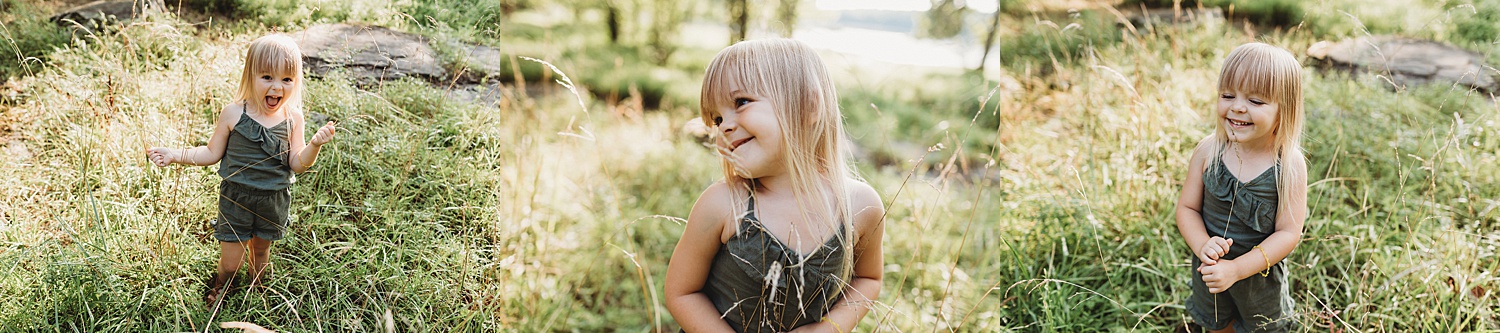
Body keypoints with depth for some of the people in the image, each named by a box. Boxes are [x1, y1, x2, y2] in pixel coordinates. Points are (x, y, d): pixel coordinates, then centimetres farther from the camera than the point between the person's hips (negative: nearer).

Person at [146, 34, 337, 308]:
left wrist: (315, 145, -27)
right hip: (237, 199, -2)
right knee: (230, 263, 6)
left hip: (274, 202, 2)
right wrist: (175, 156, -12)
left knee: (261, 250, 23)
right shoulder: (233, 114, -14)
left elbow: (297, 164, -9)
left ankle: (256, 289, 52)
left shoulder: (293, 118, -9)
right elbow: (212, 154, -3)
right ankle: (220, 287, 40)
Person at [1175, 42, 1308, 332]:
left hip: (1261, 274, -2)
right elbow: (1187, 207, -9)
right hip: (1209, 270, 2)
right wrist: (1203, 246, -29)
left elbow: (1289, 232, -22)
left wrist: (1236, 269, -30)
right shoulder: (1207, 152, -17)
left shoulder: (1289, 166, -24)